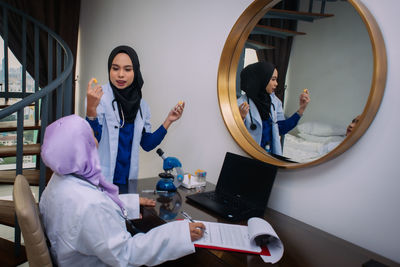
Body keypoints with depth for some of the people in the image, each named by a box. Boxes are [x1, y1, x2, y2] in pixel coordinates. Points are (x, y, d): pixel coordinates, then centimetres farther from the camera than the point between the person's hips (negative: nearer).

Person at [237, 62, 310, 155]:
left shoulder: (275, 102, 5)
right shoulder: (241, 104, -14)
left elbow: (282, 129, 6)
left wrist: (301, 108, 3)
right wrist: (241, 119, -30)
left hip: (272, 153, 6)